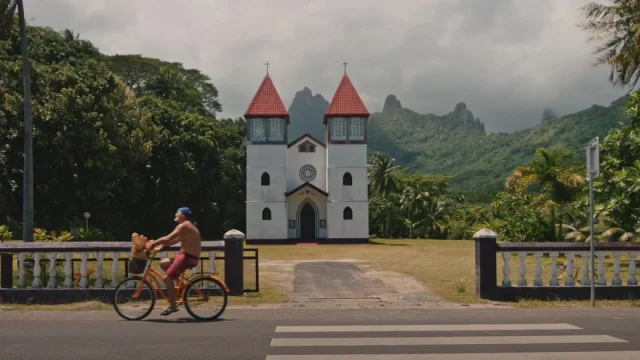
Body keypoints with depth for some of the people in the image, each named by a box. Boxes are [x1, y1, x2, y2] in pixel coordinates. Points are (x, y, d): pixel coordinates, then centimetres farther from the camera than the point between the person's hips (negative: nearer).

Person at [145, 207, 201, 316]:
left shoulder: (183, 226, -11)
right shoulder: (189, 226, 21)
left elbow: (168, 239, -20)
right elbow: (173, 241, 17)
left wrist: (153, 243, -10)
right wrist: (156, 243, 9)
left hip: (187, 257, -10)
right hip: (186, 256, 10)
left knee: (167, 277, -10)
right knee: (163, 263, 17)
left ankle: (172, 306, -7)